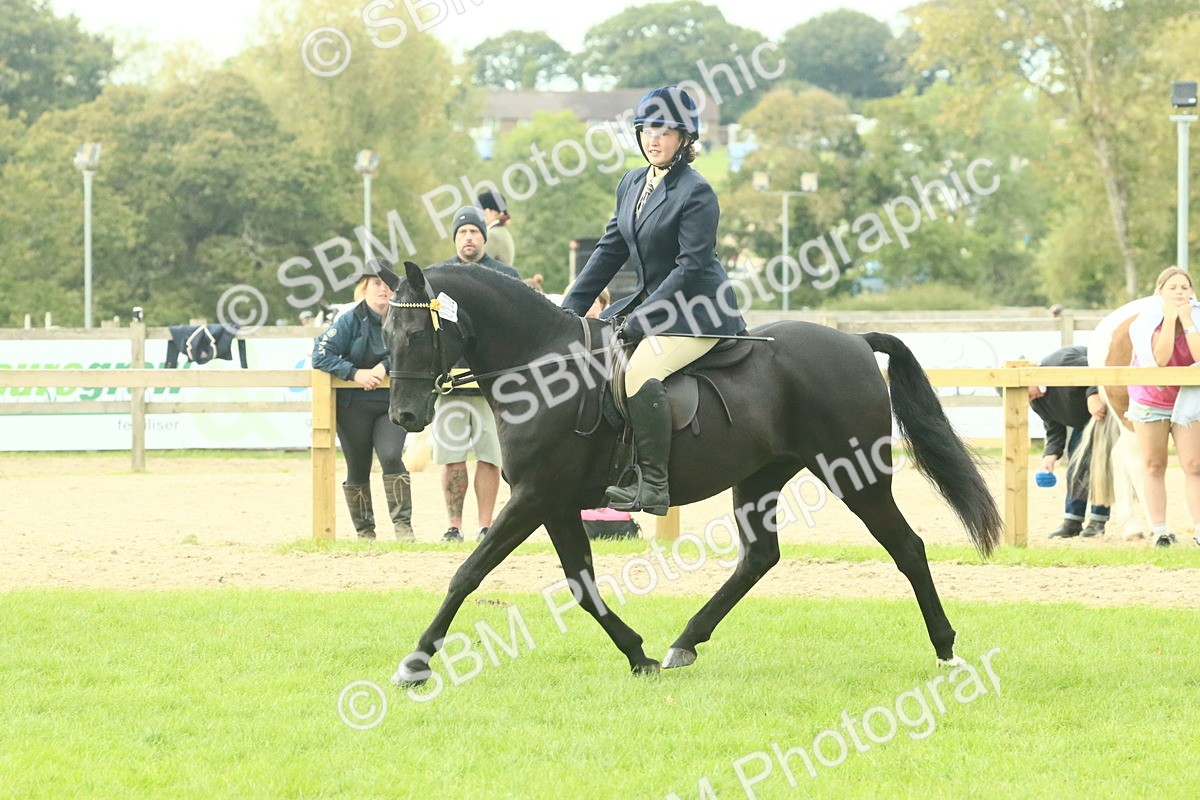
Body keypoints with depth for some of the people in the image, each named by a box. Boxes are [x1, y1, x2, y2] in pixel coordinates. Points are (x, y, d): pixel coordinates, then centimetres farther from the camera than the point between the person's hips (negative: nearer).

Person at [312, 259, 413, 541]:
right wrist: (355, 373, -23)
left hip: (391, 405, 0)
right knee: (357, 470, 6)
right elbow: (321, 355, -12)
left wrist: (386, 365, -18)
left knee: (391, 457, -19)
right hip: (353, 407, 0)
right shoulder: (350, 320, -6)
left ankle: (402, 525, -17)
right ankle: (364, 531, 20)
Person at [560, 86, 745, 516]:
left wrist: (642, 319, -22)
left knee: (640, 371, -30)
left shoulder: (696, 193, -14)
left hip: (699, 311, -9)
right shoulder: (632, 184, 10)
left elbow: (691, 266, -19)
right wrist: (570, 309, 9)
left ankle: (652, 485, -28)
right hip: (649, 299, 9)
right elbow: (610, 250, 15)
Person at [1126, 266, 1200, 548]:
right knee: (1154, 466, 3)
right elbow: (1159, 358, -28)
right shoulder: (1146, 322, -13)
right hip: (1150, 400, 0)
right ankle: (1160, 531, 8)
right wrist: (1169, 319, -30)